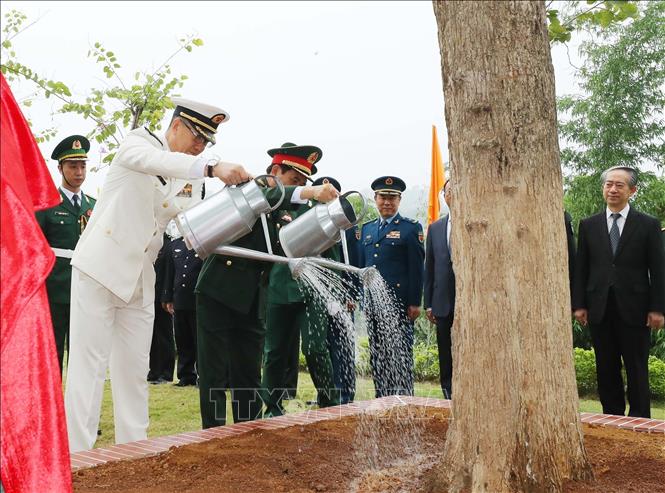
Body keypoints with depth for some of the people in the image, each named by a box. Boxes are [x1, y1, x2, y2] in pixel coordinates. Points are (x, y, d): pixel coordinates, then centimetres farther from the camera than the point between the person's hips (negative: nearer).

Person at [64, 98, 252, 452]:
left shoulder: (185, 177, 13)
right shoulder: (139, 143, -5)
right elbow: (157, 161, -27)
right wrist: (212, 167, -43)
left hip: (140, 280, 7)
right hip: (102, 267, -7)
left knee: (135, 370, 9)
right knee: (89, 365, -5)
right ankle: (78, 453, -1)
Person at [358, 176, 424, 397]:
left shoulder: (411, 228, 0)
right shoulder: (367, 228, 16)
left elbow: (417, 268, -4)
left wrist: (415, 303, -10)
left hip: (399, 304, -5)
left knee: (401, 357, -3)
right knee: (377, 356, 10)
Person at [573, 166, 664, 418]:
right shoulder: (589, 225, 8)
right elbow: (580, 268, 8)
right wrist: (579, 304, 1)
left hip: (634, 310, -2)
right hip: (599, 309, 2)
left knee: (637, 369, 4)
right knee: (606, 369, 8)